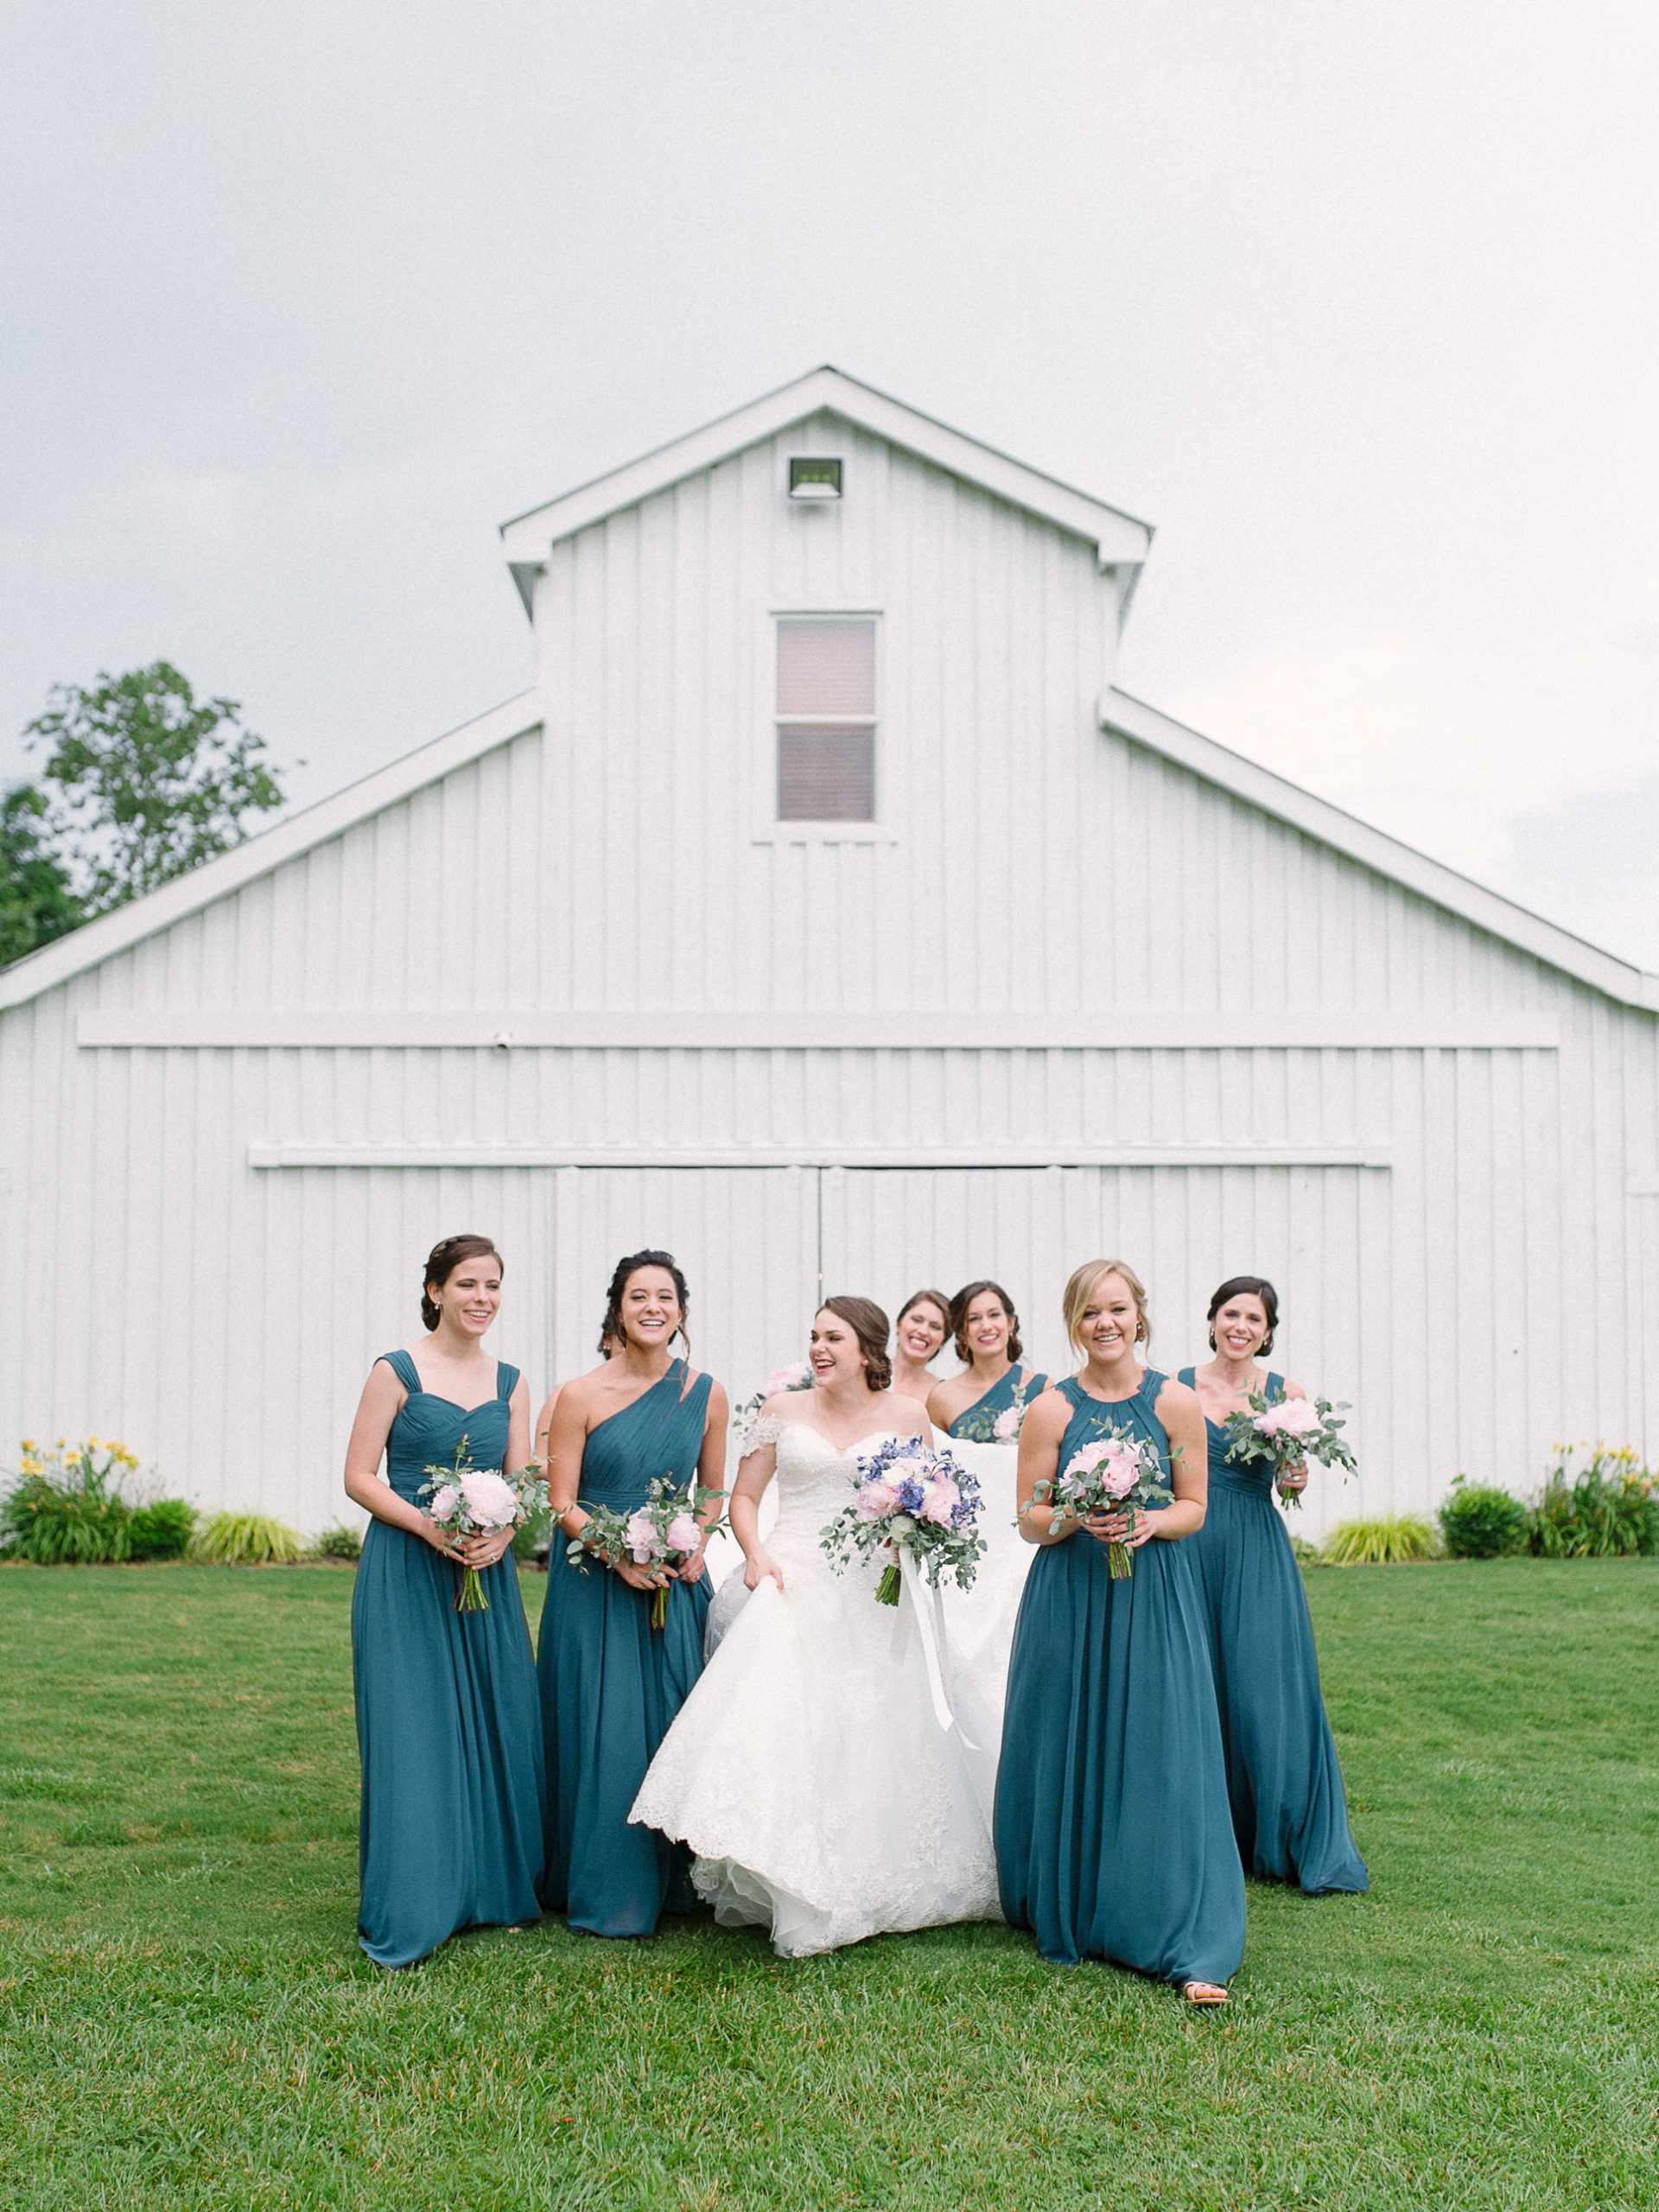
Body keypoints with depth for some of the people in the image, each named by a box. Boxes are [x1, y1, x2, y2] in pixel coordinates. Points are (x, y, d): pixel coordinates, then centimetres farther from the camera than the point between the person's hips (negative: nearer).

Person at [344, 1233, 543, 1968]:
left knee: (496, 1727, 6)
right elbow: (359, 1477, -5)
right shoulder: (396, 1372, -3)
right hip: (406, 1574, -5)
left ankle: (494, 1891, 20)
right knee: (413, 1733, -5)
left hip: (486, 1574, 5)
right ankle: (408, 1915, 3)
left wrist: (501, 1534, -12)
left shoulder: (510, 1383, 11)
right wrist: (428, 1526, -18)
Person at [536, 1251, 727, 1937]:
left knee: (673, 1723, 7)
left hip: (676, 1580, 3)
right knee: (601, 1731, -1)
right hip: (595, 1581, -3)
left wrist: (696, 1544, -6)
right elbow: (563, 1505, -5)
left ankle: (669, 1881, 22)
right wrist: (620, 1555, -19)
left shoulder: (706, 1394, 3)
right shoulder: (580, 1396, -6)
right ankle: (602, 1890, 12)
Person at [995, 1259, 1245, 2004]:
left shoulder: (1176, 1403, 1)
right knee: (1071, 1757, 5)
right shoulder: (1051, 1409, 1)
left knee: (1160, 1761, -5)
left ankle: (1190, 1948, -2)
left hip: (1154, 1600, -1)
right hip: (1068, 1600, 1)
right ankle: (1066, 1920, 22)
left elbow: (1194, 1506, 6)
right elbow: (1030, 1519, 3)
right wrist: (1076, 1520, -17)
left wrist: (1150, 1522, -14)